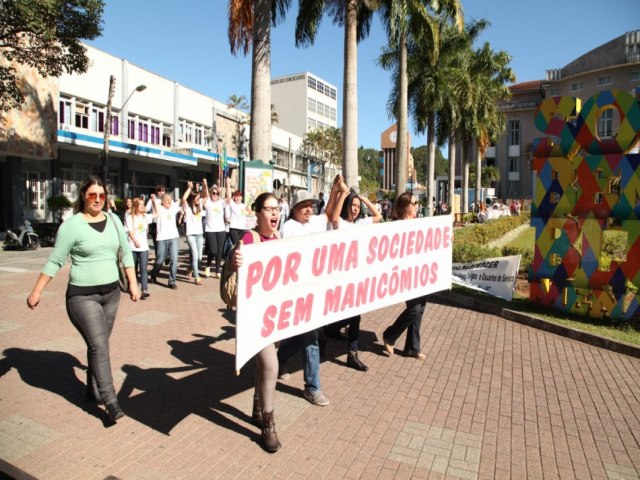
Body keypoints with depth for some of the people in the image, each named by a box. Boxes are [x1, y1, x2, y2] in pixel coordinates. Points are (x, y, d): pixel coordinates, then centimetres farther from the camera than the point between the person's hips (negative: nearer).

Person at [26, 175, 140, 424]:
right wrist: (36, 292, -6)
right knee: (100, 346, -9)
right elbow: (55, 261, -6)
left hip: (111, 292, 5)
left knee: (98, 344, 15)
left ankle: (93, 389, 33)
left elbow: (126, 252, 10)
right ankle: (111, 402, -5)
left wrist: (133, 283, 7)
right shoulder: (72, 225, -10)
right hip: (82, 295, -5)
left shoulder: (113, 220, 5)